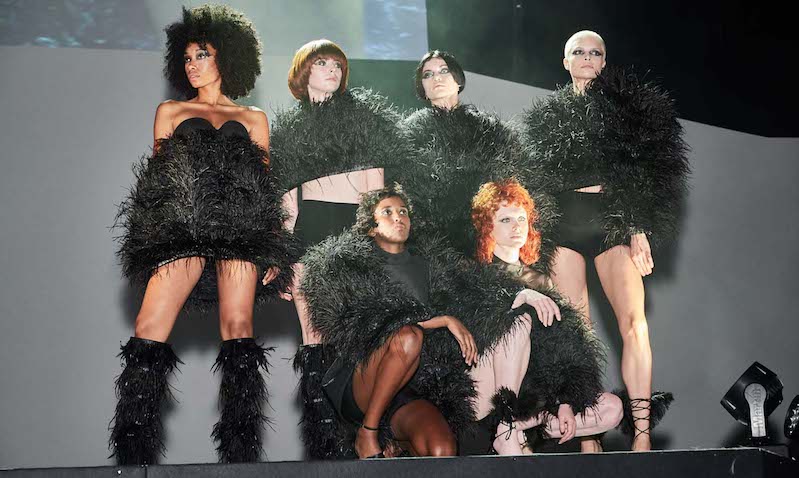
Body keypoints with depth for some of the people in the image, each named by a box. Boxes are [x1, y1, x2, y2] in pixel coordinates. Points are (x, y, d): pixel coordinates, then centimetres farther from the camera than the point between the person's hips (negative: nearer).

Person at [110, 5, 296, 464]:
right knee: (150, 330, -14)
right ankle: (134, 456, -14)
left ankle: (240, 455, -12)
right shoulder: (170, 111, 25)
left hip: (241, 229, 0)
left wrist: (275, 247, 4)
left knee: (238, 327, -12)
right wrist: (151, 238, 5)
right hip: (180, 227, 0)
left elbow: (267, 184, 17)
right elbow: (157, 178, 19)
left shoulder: (254, 119, 23)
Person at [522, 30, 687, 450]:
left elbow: (642, 175, 6)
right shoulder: (548, 115, 15)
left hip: (613, 218, -1)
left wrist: (639, 230, -3)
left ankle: (641, 433, -16)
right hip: (564, 223, 2)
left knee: (633, 321, -15)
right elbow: (537, 179, 15)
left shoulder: (625, 105, 10)